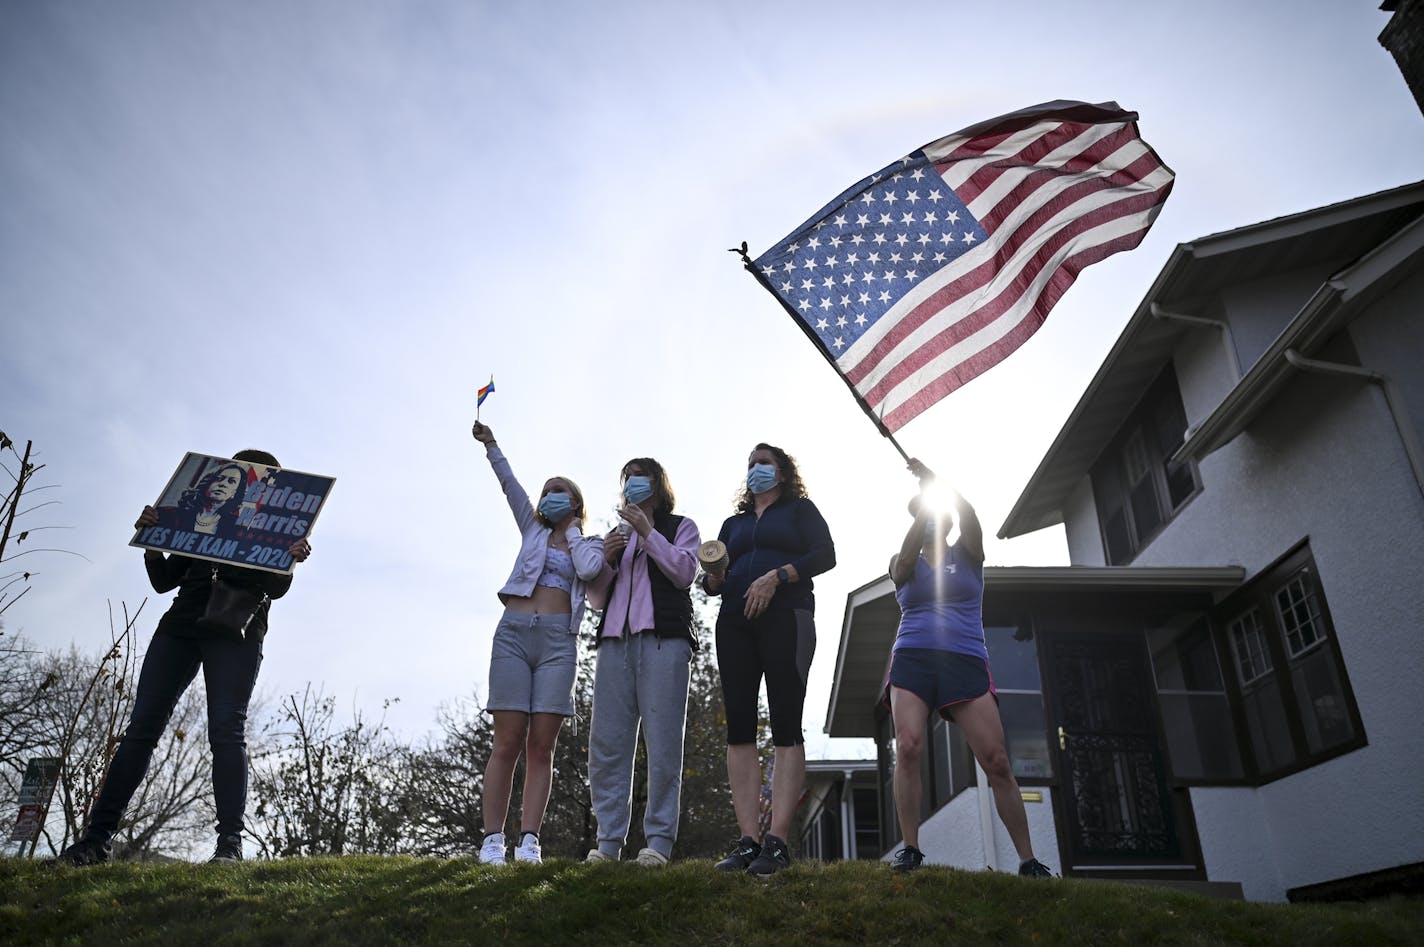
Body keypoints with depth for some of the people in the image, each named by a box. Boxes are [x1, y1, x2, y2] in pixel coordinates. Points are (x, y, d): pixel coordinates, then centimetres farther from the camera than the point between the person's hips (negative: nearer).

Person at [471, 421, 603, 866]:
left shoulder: (590, 544, 18)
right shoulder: (532, 530, 21)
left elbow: (589, 569, -5)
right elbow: (510, 485, 10)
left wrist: (573, 531, 9)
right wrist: (490, 446, -1)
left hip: (558, 641, 0)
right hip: (514, 632, 1)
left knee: (541, 745, -5)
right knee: (508, 742, -5)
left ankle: (528, 840, -4)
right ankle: (492, 838, -2)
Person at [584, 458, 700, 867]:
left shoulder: (680, 526, 18)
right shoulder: (617, 534, 28)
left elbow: (684, 572, -1)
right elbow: (596, 598, 21)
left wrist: (647, 531, -6)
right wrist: (606, 560, 3)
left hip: (663, 639, -4)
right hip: (616, 640, 4)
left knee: (662, 740, -9)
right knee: (606, 741, -4)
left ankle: (659, 840, -6)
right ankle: (609, 840, 1)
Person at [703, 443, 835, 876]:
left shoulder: (800, 509, 14)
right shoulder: (734, 523, 26)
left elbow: (825, 555, -3)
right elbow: (712, 580, 20)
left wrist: (776, 576, -15)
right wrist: (713, 578, -4)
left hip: (785, 617, -5)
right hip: (735, 622, 5)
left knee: (785, 727, -10)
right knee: (739, 729, -5)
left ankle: (777, 843, -14)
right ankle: (748, 843, -6)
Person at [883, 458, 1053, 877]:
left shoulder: (967, 555, 15)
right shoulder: (903, 564, 17)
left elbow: (970, 516, -5)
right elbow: (905, 559, -8)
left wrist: (934, 480, -9)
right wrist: (923, 505, -6)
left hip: (966, 662, 0)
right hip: (912, 660, 1)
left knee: (997, 760, -9)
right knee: (908, 748, -21)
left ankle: (1028, 860, 1)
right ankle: (910, 848, -13)